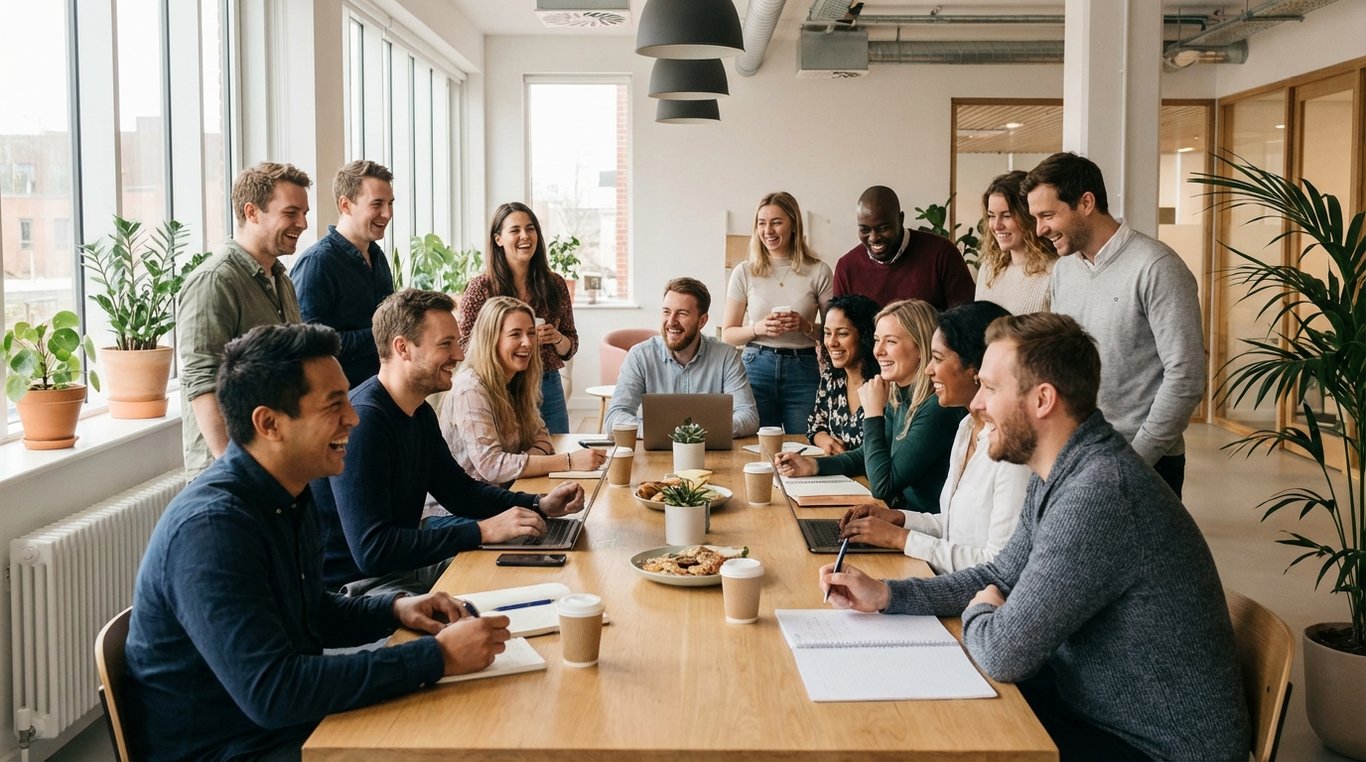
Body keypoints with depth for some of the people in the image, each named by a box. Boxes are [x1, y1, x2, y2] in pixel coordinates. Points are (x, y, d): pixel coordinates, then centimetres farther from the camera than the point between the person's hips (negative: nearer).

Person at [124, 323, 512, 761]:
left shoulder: (289, 495, 2)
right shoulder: (210, 527, -25)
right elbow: (270, 692, -31)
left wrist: (395, 610, 1)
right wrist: (437, 657, -28)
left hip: (292, 725, 8)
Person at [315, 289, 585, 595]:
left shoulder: (421, 413, 7)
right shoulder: (362, 421, -25)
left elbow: (460, 490, 19)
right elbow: (372, 549, -30)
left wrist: (540, 505, 2)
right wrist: (483, 531, -27)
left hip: (407, 565, 10)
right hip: (357, 585, -9)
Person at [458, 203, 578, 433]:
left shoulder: (555, 285, 4)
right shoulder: (481, 288, -5)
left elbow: (570, 348, 11)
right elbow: (464, 347, -7)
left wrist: (557, 338, -10)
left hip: (549, 388, 3)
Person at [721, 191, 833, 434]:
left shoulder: (818, 272, 2)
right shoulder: (744, 273, 5)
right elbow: (728, 334, 7)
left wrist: (806, 326, -14)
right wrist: (758, 328, -10)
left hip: (803, 370, 0)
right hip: (757, 367, 1)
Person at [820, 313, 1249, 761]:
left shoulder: (1098, 494, -30)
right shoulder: (1057, 475, 2)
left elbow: (1004, 654, -28)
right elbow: (1003, 576, 14)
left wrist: (976, 613, -4)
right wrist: (885, 595, 2)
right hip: (1096, 705, 8)